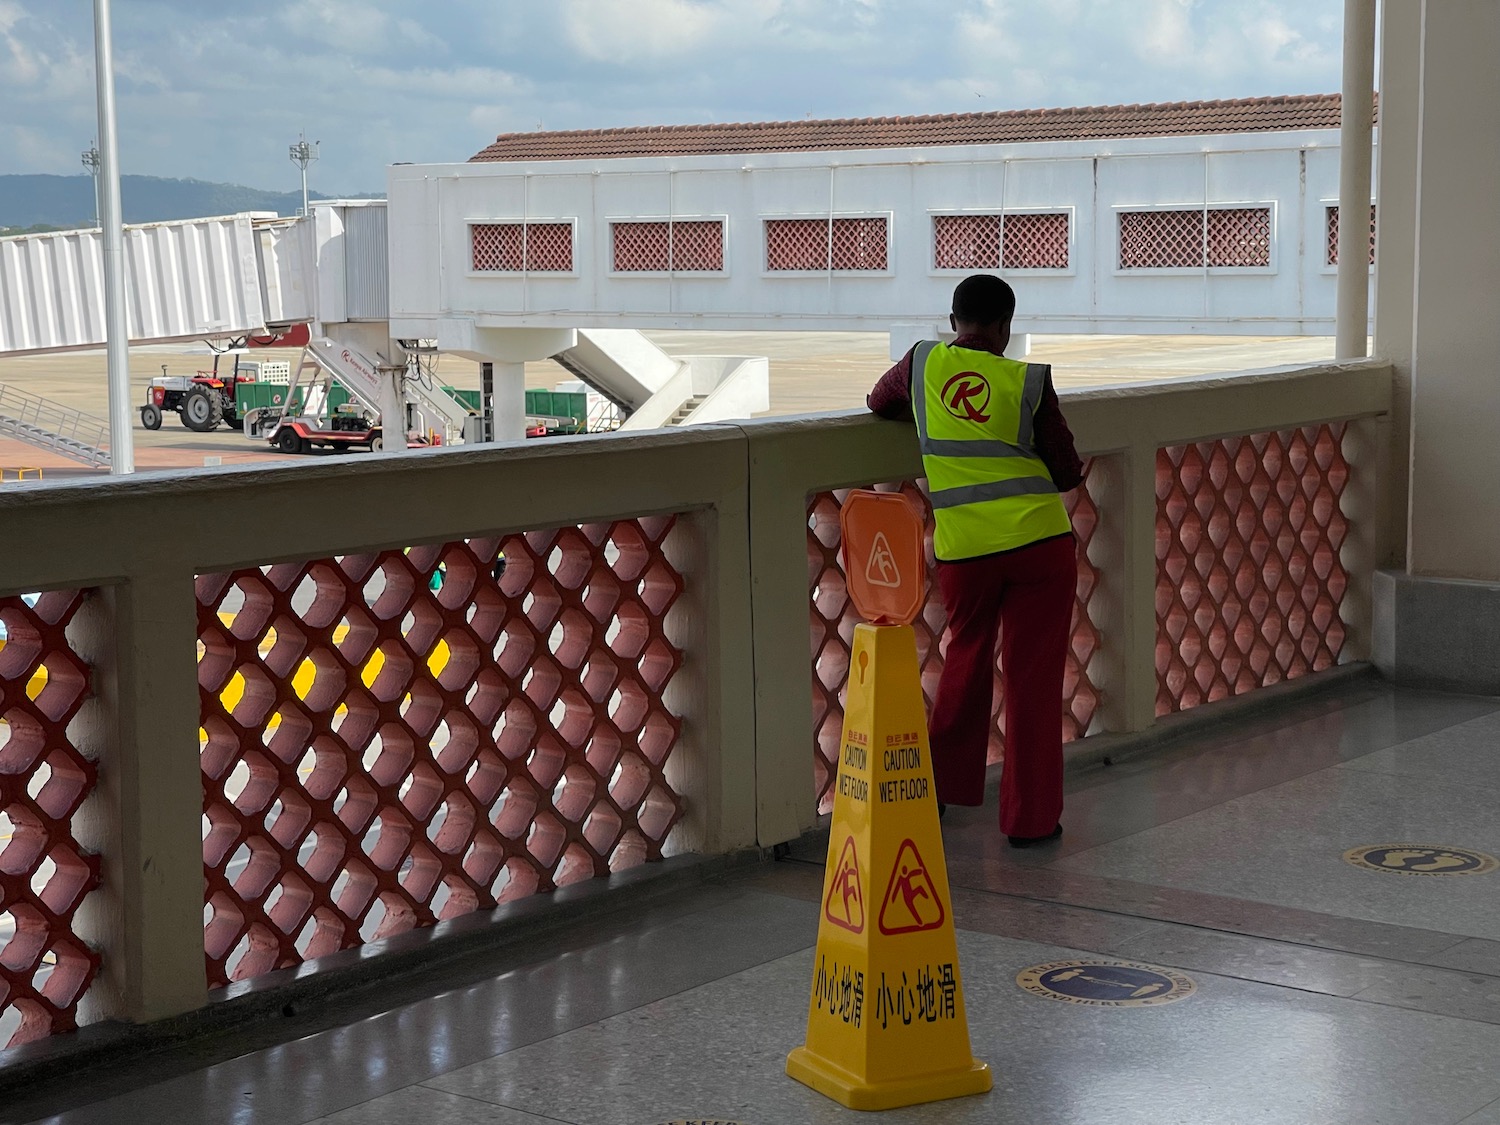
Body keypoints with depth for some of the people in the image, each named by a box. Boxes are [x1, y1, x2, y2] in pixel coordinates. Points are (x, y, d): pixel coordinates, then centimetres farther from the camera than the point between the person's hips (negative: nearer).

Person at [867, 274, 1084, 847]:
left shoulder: (923, 361, 4)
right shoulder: (1029, 380, -2)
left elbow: (879, 401, 25)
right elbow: (1068, 472, 5)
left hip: (962, 547, 2)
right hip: (1038, 541, -2)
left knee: (966, 659, 23)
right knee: (1033, 679, 5)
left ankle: (943, 784, 32)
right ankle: (1030, 817, 9)